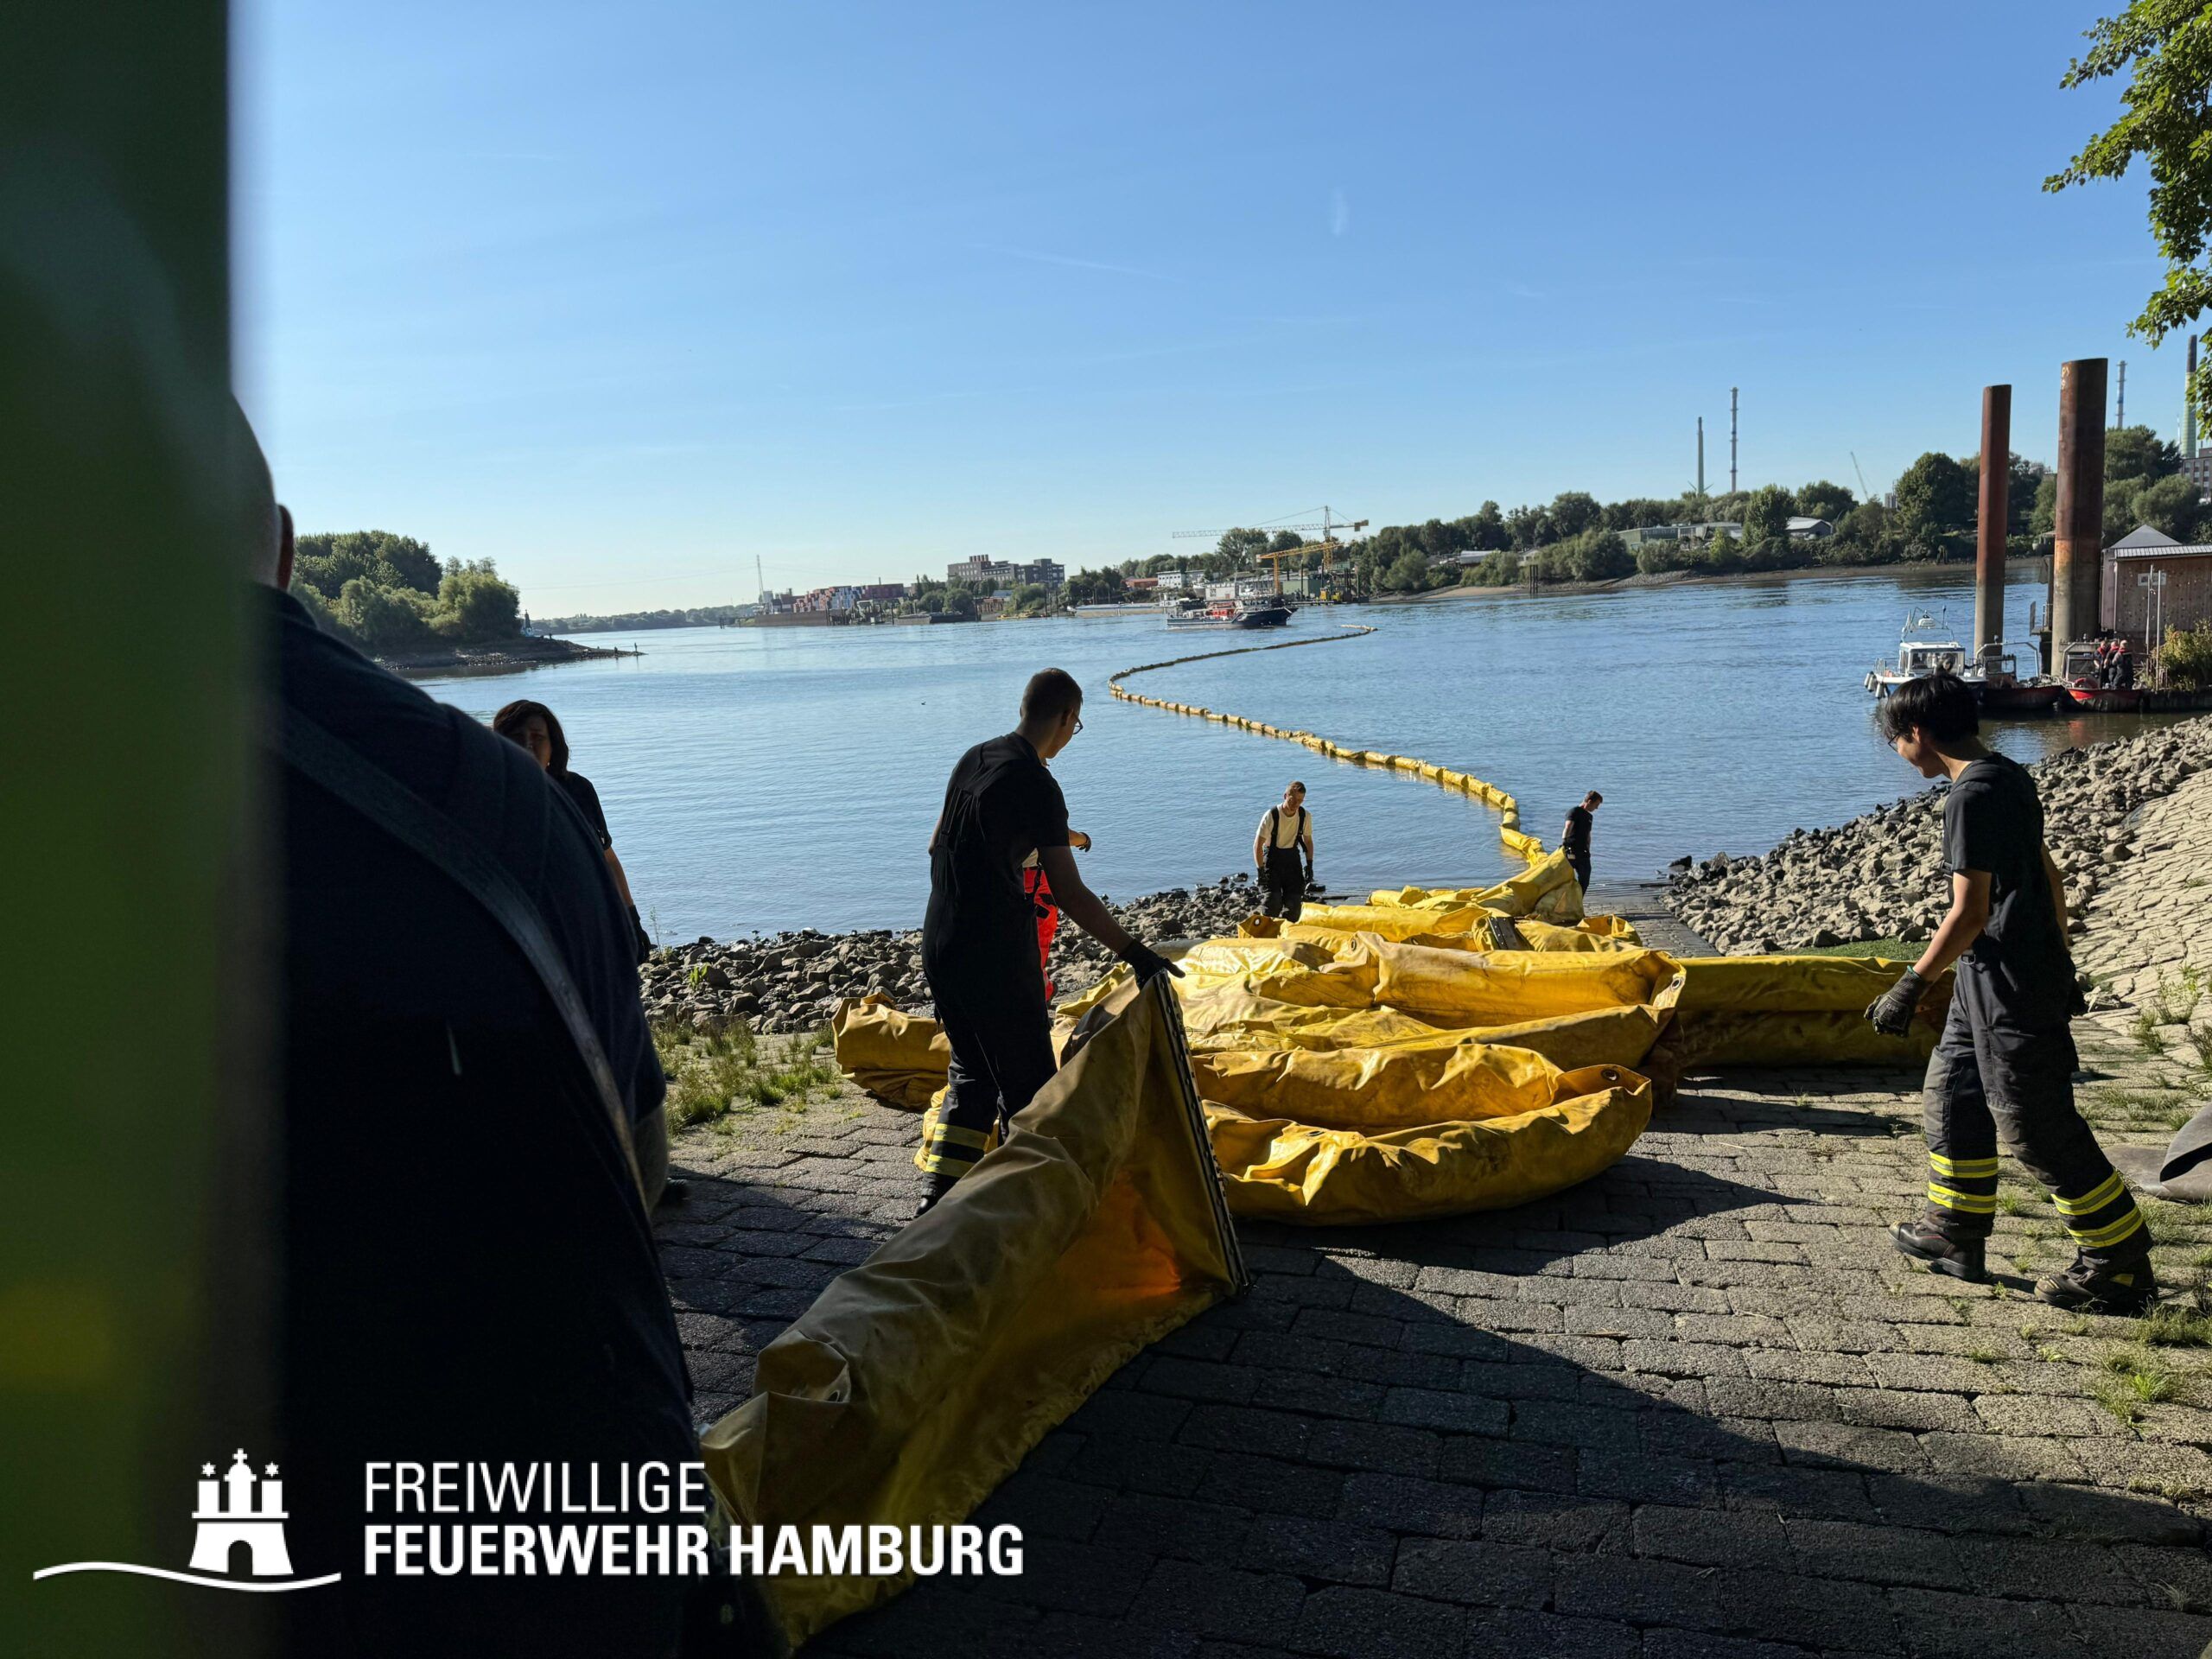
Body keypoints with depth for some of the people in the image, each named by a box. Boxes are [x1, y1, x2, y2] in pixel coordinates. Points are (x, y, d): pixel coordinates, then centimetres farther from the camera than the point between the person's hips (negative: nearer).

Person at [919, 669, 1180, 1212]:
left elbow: (938, 847, 20)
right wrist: (1134, 953, -20)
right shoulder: (1037, 785, -16)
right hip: (996, 953, -8)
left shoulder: (974, 759, 9)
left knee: (972, 1072, 19)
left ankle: (940, 1190, 19)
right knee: (1027, 1083, 3)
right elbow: (1069, 893, -21)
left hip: (939, 945, 9)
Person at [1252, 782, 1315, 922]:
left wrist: (1309, 865, 1)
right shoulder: (1271, 815, -20)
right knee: (1272, 899, -16)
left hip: (1292, 857, 4)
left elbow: (1308, 841, 10)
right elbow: (1258, 845, -16)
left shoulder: (1305, 816, -7)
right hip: (1272, 857, -4)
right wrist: (1261, 871, -19)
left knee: (1295, 900, -3)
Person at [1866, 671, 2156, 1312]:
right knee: (1952, 1093, 18)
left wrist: (1912, 986, -16)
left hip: (2010, 989, -10)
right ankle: (1956, 1234, 28)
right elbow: (2048, 876, 16)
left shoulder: (1972, 796, -21)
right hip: (1991, 979, 10)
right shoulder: (2010, 778, 8)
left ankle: (2122, 1265, 11)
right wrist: (2058, 961, 24)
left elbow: (1968, 912, -23)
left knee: (2037, 1127, 0)